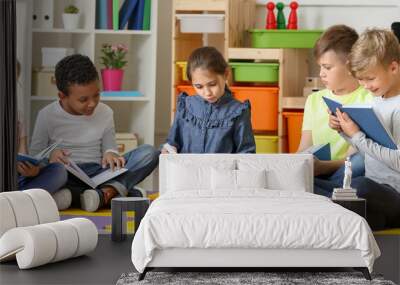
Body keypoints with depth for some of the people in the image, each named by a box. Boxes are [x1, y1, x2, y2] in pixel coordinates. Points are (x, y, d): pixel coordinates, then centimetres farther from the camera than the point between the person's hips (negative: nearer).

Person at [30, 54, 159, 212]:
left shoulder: (105, 113, 8)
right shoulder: (47, 115, 0)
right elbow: (35, 153, 5)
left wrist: (110, 154, -9)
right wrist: (49, 156, -19)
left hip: (97, 174, 2)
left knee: (149, 153, -17)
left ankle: (108, 191, -38)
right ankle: (118, 192, -38)